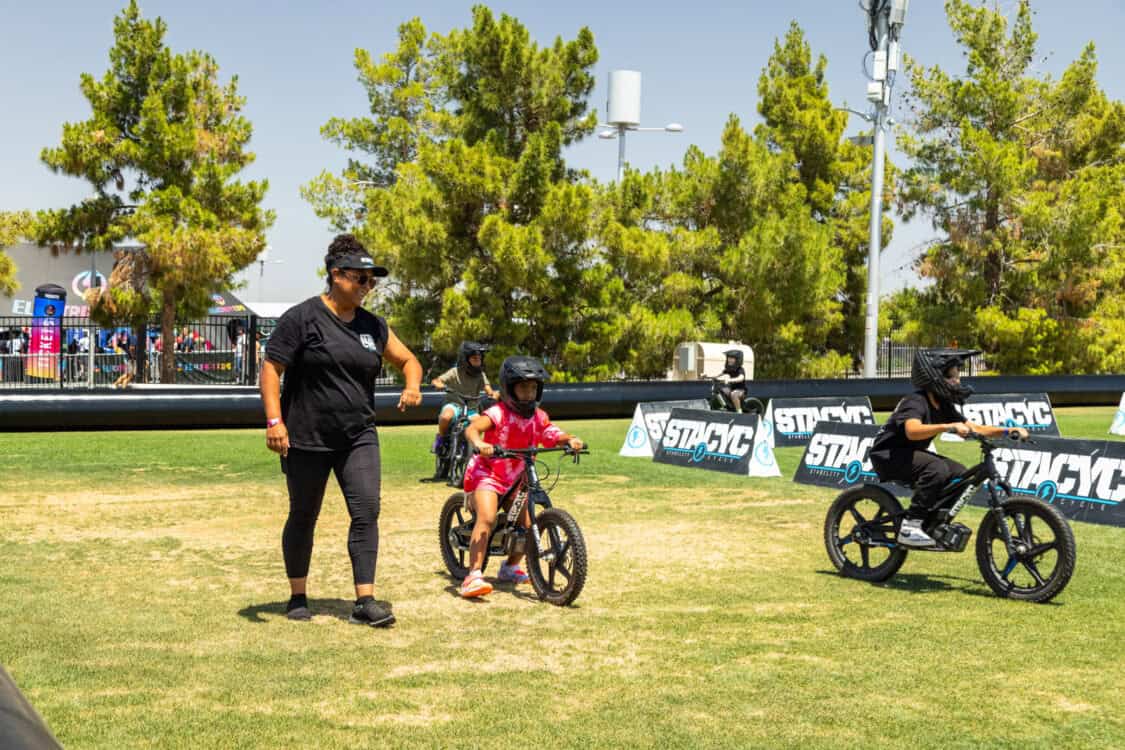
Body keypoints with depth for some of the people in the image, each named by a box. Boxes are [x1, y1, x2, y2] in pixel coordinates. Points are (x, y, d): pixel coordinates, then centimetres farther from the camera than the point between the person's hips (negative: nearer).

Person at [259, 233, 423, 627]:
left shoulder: (373, 326, 10)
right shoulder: (302, 318, -7)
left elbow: (408, 360, 19)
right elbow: (271, 368, -8)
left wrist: (412, 385, -3)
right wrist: (274, 420, -18)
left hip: (358, 437, 4)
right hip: (306, 437, -4)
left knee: (367, 511, -9)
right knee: (303, 517, 9)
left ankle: (365, 602, -8)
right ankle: (298, 597, 25)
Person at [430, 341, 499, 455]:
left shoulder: (481, 375, 0)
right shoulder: (455, 372, -7)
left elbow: (488, 389, -13)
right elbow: (435, 381, -11)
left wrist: (493, 394, -36)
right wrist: (439, 385, -34)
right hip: (454, 404, -3)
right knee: (446, 417, -37)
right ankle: (441, 437, -6)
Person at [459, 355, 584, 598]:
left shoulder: (538, 417, -2)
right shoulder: (498, 414, -20)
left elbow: (552, 435, -13)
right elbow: (472, 428, -34)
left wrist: (569, 440, -35)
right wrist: (479, 443, -56)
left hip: (515, 479, 7)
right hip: (487, 473, -7)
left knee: (528, 524, 6)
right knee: (487, 518, -28)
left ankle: (510, 568, 33)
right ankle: (473, 577, -29)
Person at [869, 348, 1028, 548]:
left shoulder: (943, 406, 4)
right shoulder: (916, 402, -22)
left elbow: (975, 429, 3)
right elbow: (913, 431, -43)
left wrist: (1009, 430, -10)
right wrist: (948, 427, -53)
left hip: (910, 454, 9)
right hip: (887, 456, -9)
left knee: (960, 475, -4)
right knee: (937, 468, -31)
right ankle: (910, 527, -26)